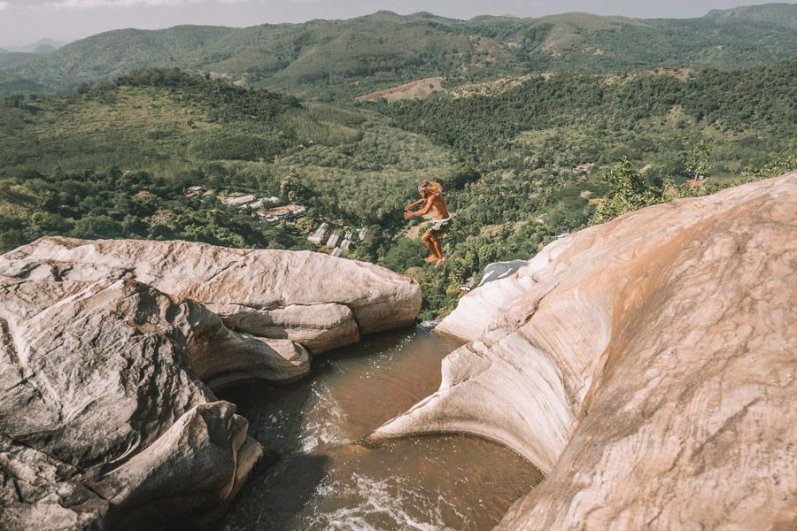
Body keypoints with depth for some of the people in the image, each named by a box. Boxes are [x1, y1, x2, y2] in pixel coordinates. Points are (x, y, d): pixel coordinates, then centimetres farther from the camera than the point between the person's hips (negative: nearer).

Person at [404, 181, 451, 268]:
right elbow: (422, 200, 18)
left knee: (425, 238, -4)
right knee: (433, 238, 26)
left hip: (443, 223, -10)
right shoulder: (432, 194, 3)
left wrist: (412, 214, -31)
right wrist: (410, 205, 3)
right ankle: (441, 257, 40)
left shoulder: (432, 197, -27)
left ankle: (435, 255, 13)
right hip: (443, 220, 10)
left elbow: (425, 211, -42)